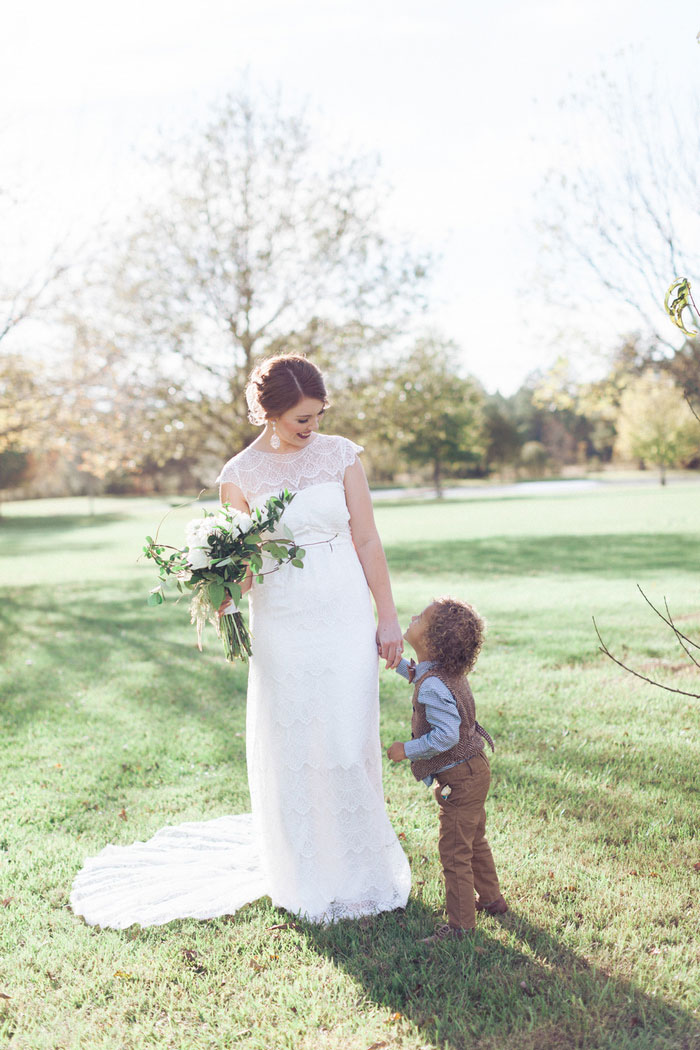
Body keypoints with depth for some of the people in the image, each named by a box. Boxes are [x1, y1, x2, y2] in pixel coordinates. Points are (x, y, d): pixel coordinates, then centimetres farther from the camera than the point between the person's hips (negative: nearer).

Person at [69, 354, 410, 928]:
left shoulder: (341, 454, 1)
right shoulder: (240, 474, -1)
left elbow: (367, 540, 3)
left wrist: (388, 617, 2)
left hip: (346, 619, 0)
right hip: (282, 626, 0)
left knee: (349, 746, 3)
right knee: (290, 749, 7)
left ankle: (361, 870, 25)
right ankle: (306, 878, 27)